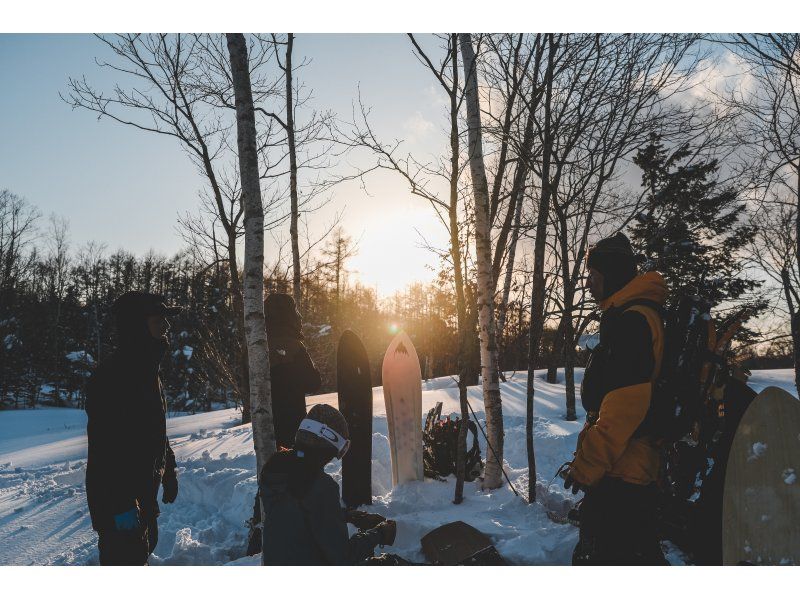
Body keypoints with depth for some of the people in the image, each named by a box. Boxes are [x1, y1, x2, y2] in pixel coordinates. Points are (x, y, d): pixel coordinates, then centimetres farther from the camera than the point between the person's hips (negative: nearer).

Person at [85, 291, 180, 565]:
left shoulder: (147, 371, 11)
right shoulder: (111, 376, -22)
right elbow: (105, 447, -26)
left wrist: (169, 473, 21)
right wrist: (121, 504, -26)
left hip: (144, 494, 10)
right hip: (117, 500, -10)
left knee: (143, 549, 22)